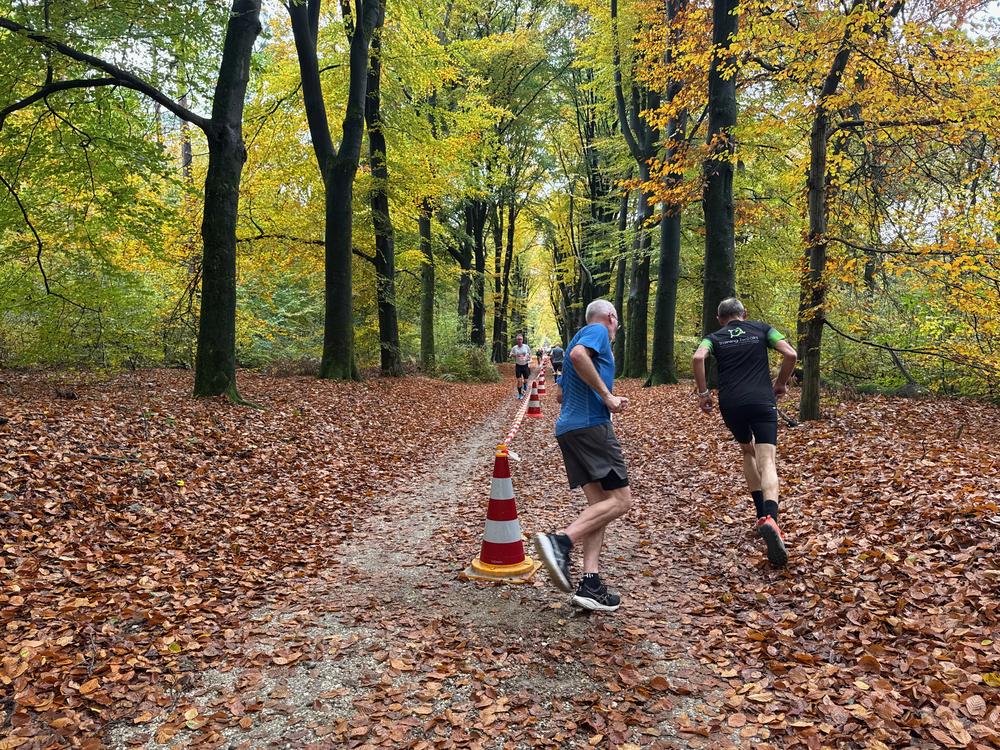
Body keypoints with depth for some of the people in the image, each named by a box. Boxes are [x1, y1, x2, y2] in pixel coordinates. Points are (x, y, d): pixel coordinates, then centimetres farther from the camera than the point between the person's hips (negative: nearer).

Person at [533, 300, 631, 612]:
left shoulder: (581, 336, 29)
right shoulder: (597, 331, 3)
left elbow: (560, 394, 30)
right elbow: (578, 355, -21)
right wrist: (606, 395, -15)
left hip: (568, 428, 9)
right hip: (591, 425, -9)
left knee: (599, 503, 5)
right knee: (620, 500, -9)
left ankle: (590, 584, -2)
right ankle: (560, 542, -23)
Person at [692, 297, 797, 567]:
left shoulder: (715, 337, 14)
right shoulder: (761, 329, 15)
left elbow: (698, 358, -8)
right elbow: (790, 354, 2)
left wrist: (702, 392, -1)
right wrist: (781, 383, 16)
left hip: (731, 404, 2)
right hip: (762, 401, -1)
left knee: (748, 451, 25)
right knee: (767, 461, -10)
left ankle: (762, 514, 26)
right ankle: (770, 518, -36)